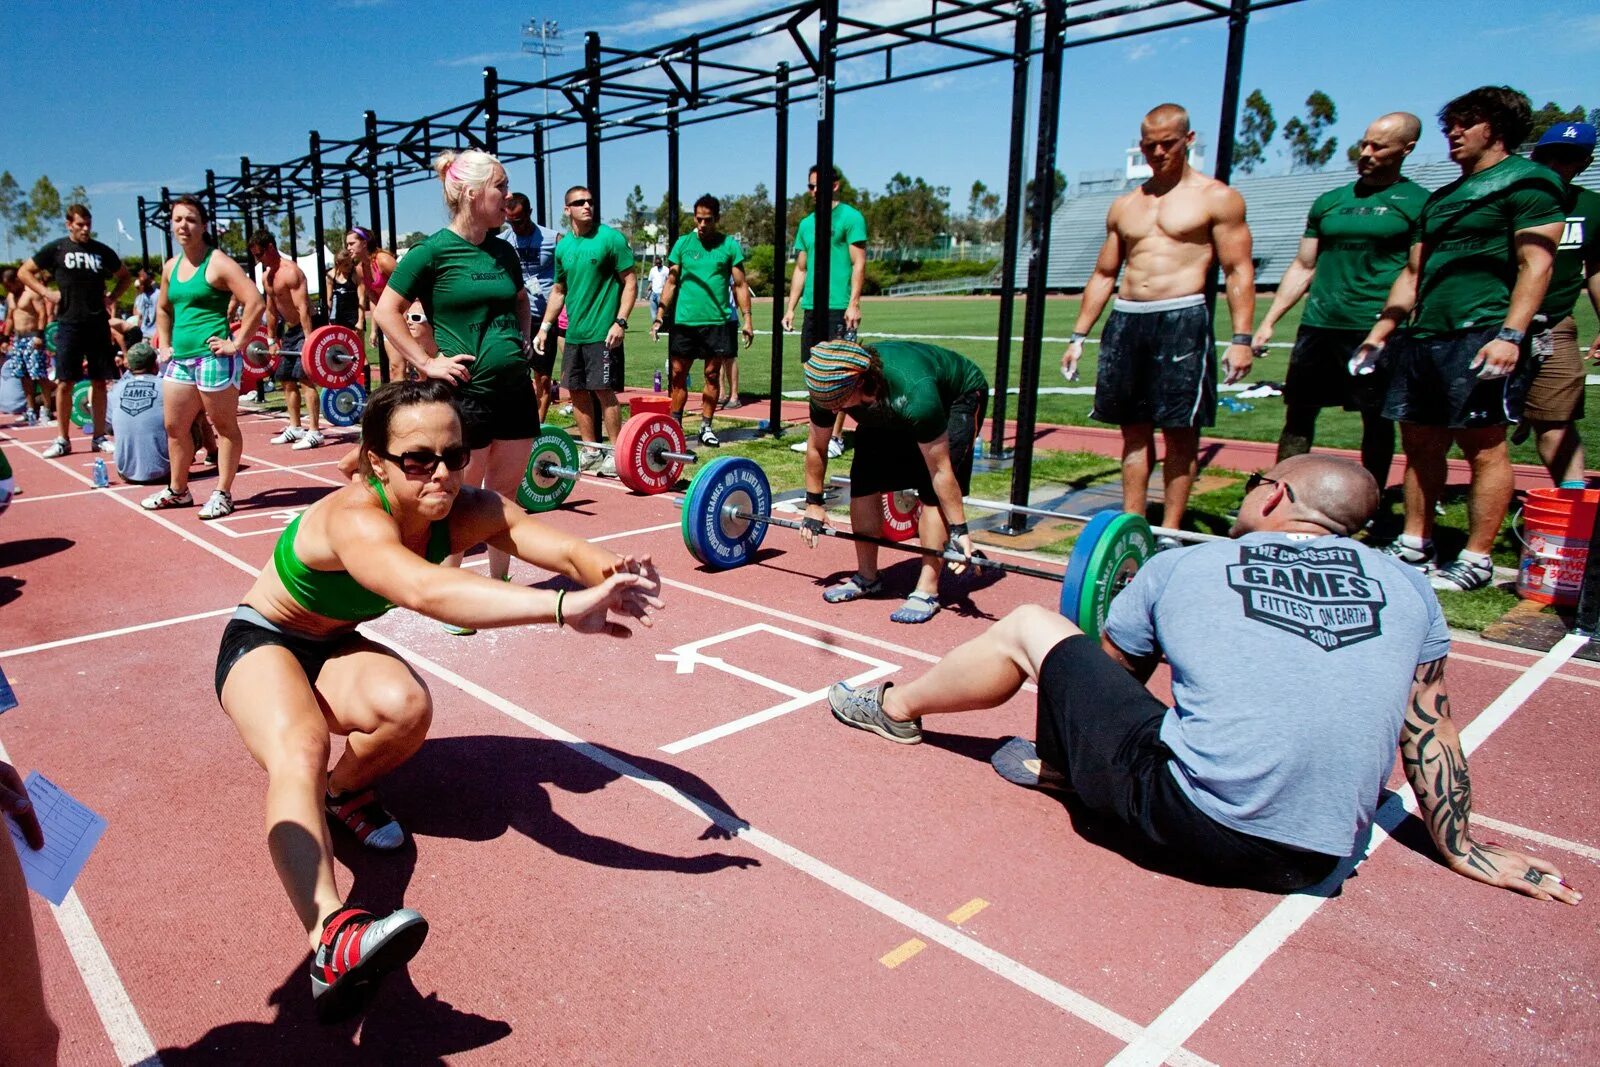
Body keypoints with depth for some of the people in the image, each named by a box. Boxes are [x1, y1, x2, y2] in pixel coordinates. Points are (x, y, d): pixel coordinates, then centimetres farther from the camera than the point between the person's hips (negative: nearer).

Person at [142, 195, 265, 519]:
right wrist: (164, 345, 18)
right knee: (174, 426, 13)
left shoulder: (218, 264, -8)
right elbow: (163, 310, 29)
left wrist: (236, 344, -17)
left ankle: (222, 494, 8)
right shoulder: (171, 267, 15)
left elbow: (256, 303, -17)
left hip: (213, 356, -8)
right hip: (180, 358, 8)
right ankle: (177, 490, 27)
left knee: (225, 426, 1)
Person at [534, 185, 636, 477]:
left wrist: (620, 322, -16)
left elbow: (630, 282, -7)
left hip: (603, 333, -6)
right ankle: (590, 450, 20)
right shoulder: (563, 247, 12)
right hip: (574, 332, 6)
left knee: (603, 391, -7)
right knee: (577, 390, 9)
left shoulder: (611, 238, -6)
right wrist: (545, 327, 14)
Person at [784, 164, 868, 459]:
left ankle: (835, 438, -2)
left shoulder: (850, 217, -1)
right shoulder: (806, 223, 17)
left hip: (839, 308, -7)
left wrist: (854, 304, -16)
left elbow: (859, 264, -7)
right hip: (812, 309, 7)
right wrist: (790, 307, 14)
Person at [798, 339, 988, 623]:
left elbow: (940, 470, -36)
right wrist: (813, 504, -3)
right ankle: (866, 577, 7)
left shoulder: (913, 394, -45)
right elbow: (816, 448, -11)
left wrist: (958, 530, -29)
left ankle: (927, 591, -13)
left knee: (932, 491, -19)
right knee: (865, 480, -7)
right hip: (889, 411, 5)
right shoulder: (827, 387, -29)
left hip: (958, 398, -5)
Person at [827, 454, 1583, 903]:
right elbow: (1429, 732, 18)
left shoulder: (1179, 568, 3)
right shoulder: (1407, 590, 10)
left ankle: (895, 708, 32)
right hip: (1313, 864, 5)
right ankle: (1058, 760, 34)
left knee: (1027, 628, 11)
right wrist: (1464, 849, 31)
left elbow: (1114, 674, 19)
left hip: (1190, 824, -4)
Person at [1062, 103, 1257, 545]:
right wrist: (1078, 335, 14)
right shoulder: (1124, 205, 16)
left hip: (1181, 321, -5)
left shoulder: (1216, 198, 3)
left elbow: (1239, 271, -2)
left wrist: (1241, 338, -12)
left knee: (1180, 433, -1)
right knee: (1134, 431, 8)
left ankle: (1169, 533, 6)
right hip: (1125, 322, 5)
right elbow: (1104, 274, 20)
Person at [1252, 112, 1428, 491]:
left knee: (1377, 421, 4)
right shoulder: (1329, 202, 15)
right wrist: (1268, 322, 11)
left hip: (1377, 328, -4)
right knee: (1298, 414, 5)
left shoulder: (1419, 203, 2)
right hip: (1318, 325, 4)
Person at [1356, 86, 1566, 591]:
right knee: (1420, 443, 9)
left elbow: (1535, 266, -10)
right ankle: (1414, 545, 17)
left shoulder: (1528, 181, 0)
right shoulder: (1442, 197, 23)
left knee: (1483, 447, -5)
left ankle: (1476, 562, -1)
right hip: (1424, 337, 8)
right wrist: (1380, 332, 15)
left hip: (1482, 337, -8)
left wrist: (1510, 335, -21)